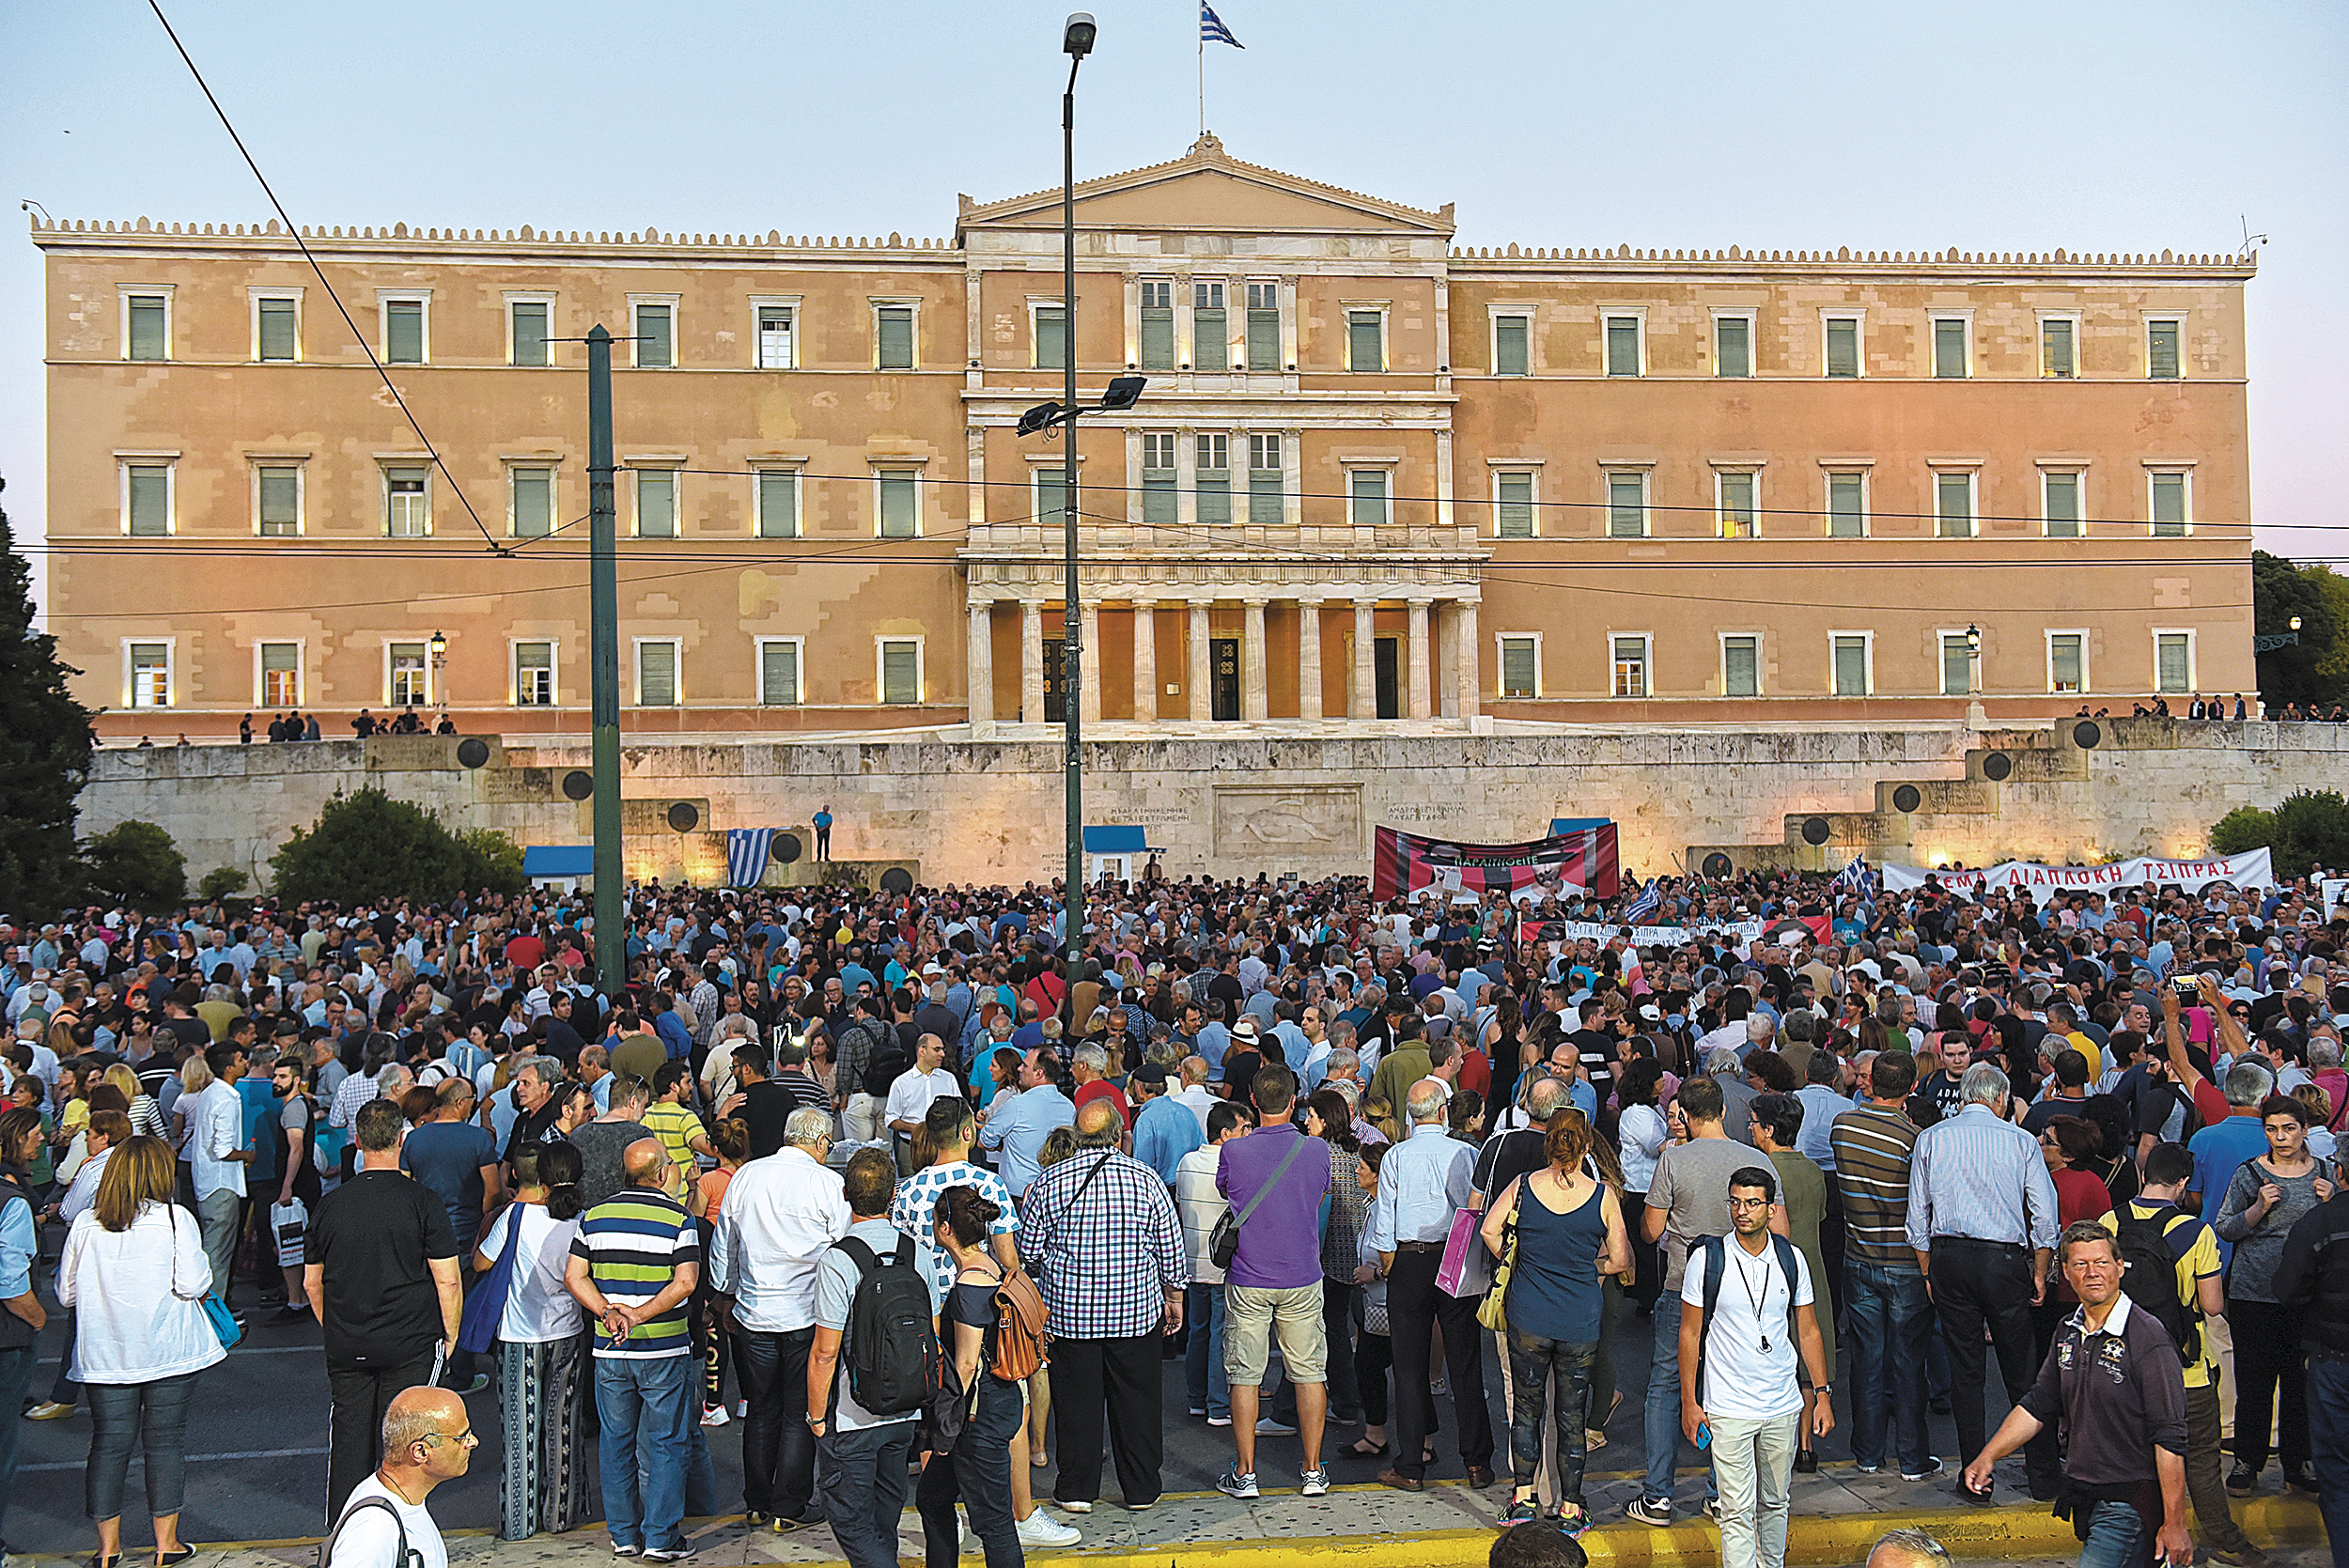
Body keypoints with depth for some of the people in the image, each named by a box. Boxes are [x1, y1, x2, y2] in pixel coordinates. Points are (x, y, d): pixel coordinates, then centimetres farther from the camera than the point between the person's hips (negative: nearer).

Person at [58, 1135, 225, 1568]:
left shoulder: (84, 1224, 0)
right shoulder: (174, 1219, -10)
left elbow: (66, 1292, 6)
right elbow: (193, 1284, -14)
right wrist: (204, 1279, 7)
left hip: (104, 1352, 3)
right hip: (167, 1352, -3)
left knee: (109, 1442, 9)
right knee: (166, 1440, 6)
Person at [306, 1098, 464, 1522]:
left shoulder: (331, 1204, 1)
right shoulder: (423, 1202, -11)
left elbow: (312, 1283, 11)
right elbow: (447, 1281, -11)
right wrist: (450, 1336, 3)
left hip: (346, 1348, 3)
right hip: (411, 1345, -3)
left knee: (347, 1444, 11)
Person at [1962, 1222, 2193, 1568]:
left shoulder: (2147, 1339, -14)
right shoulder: (2068, 1332, 8)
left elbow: (2169, 1438, -16)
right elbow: (2038, 1405, 17)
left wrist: (2174, 1524, -18)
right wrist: (1988, 1456, 8)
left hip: (2128, 1501, -7)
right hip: (2082, 1498, 7)